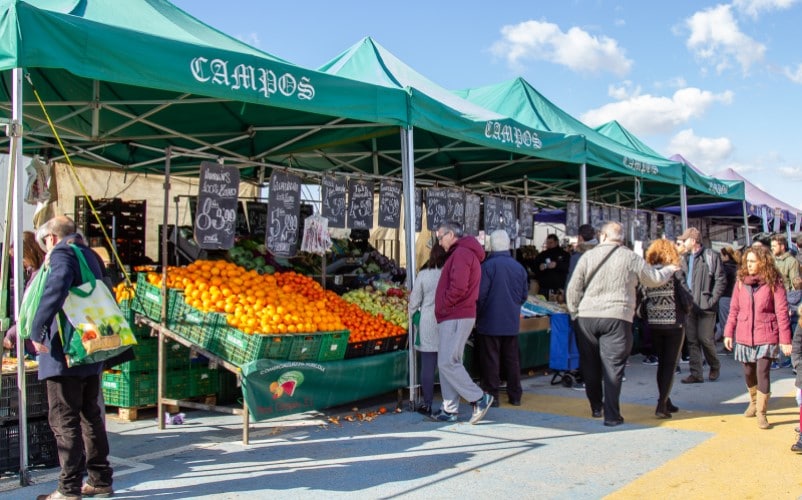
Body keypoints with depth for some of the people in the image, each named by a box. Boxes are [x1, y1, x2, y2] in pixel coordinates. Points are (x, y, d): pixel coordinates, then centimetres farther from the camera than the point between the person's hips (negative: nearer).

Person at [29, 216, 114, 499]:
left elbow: (56, 289, -27)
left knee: (64, 420, -2)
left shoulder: (62, 254, -10)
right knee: (90, 415, 14)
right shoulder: (89, 255, 16)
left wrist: (37, 330, -26)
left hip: (64, 352, -8)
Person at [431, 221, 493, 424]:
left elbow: (458, 288, -23)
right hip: (453, 318, 10)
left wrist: (442, 306, -10)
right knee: (447, 363, 10)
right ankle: (449, 409, 13)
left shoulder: (461, 253, -12)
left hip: (456, 319, -10)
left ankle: (479, 399, -5)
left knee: (447, 363, -12)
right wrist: (443, 311, 11)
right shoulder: (460, 253, 22)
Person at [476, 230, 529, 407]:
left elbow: (480, 295, -14)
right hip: (512, 321, 5)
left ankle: (492, 395, 5)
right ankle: (515, 395, 18)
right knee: (512, 359, 13)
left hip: (490, 321, -5)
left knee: (490, 359, 2)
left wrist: (478, 315, 0)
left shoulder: (487, 266, -13)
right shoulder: (519, 267, 4)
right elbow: (524, 295, 10)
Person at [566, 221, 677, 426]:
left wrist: (574, 313, 13)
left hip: (587, 317, 1)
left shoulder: (588, 256, 2)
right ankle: (611, 415, 3)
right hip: (617, 317, -1)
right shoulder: (631, 258, 1)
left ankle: (596, 406, 28)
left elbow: (573, 288, 0)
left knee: (590, 364, 16)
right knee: (613, 366, 2)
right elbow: (654, 279, 13)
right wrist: (668, 270, 34)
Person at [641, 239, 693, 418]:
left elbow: (641, 299, -5)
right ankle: (662, 405, -5)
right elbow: (687, 300, -10)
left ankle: (665, 403, 23)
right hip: (674, 324, -3)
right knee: (670, 365, 3)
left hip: (653, 324, 3)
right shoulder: (676, 272, -8)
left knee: (662, 363, 17)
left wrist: (646, 317, 10)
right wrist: (684, 311, 10)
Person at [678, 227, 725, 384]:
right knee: (692, 340, 5)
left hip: (705, 306, -6)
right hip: (689, 305, 6)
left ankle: (715, 366, 24)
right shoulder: (685, 258, 13)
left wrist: (712, 300, -13)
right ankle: (696, 374, 9)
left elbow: (721, 280, -9)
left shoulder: (711, 257, -6)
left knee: (705, 339, -2)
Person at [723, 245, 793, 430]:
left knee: (762, 372, -12)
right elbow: (734, 309, 7)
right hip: (745, 336, 4)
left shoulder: (773, 282, -8)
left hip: (766, 336, -4)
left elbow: (782, 312, -9)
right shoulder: (741, 281, 3)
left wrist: (785, 339, -11)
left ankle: (761, 413, 1)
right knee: (748, 373, 14)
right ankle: (754, 401, 40)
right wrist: (728, 332, 3)